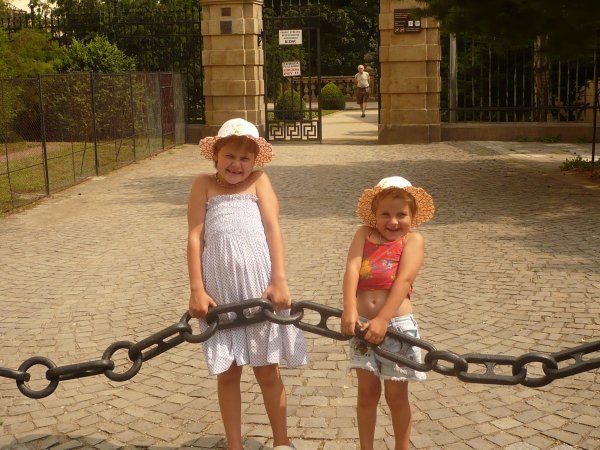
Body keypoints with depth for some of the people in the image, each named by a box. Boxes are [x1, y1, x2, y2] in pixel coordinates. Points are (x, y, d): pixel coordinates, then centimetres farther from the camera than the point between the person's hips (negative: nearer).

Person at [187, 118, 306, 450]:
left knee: (267, 371, 10)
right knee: (226, 373, 8)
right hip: (219, 292, 0)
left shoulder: (259, 181, 9)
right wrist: (197, 290, -7)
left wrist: (279, 281, -10)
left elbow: (273, 229, 0)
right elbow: (195, 237, 1)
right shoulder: (204, 184, 8)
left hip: (260, 288, 0)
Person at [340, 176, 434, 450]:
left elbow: (404, 280, -15)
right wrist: (350, 310, -24)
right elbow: (352, 268, -9)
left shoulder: (413, 240, -2)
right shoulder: (365, 234, 6)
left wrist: (382, 320, -25)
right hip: (362, 323, 2)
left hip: (396, 323, -2)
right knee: (367, 391, 12)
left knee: (396, 395, 9)